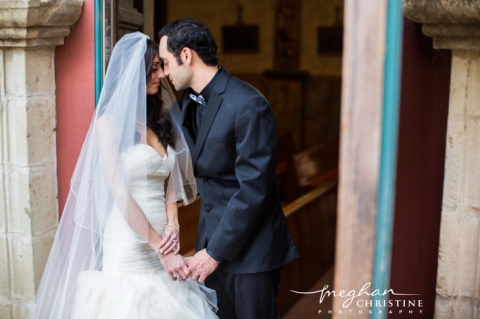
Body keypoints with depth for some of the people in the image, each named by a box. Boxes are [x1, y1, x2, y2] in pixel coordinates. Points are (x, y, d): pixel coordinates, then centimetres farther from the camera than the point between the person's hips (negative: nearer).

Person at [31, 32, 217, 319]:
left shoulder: (159, 119, 12)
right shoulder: (110, 121, -7)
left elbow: (170, 181, 11)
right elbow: (120, 194, -13)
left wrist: (173, 226, -6)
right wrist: (161, 250, -14)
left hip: (163, 246, 6)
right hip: (129, 250, -6)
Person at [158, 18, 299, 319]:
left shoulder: (248, 105, -20)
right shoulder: (190, 101, 6)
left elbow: (254, 189, -22)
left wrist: (217, 251, -17)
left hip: (248, 245, -7)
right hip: (212, 238, 7)